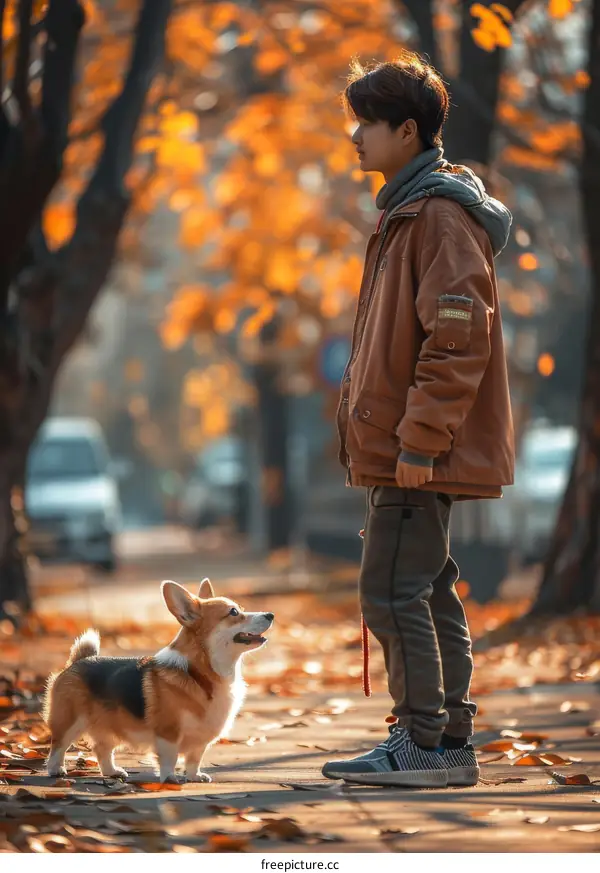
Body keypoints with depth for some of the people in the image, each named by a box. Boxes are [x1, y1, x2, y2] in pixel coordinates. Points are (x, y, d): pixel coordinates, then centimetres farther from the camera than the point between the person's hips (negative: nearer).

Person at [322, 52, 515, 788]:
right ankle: (449, 740, 17)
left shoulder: (440, 214, -14)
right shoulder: (409, 210, 18)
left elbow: (458, 339, -21)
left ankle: (422, 742, -4)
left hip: (419, 454, -10)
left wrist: (417, 442, -22)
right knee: (425, 591, 12)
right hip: (406, 452, 10)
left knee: (392, 591, -8)